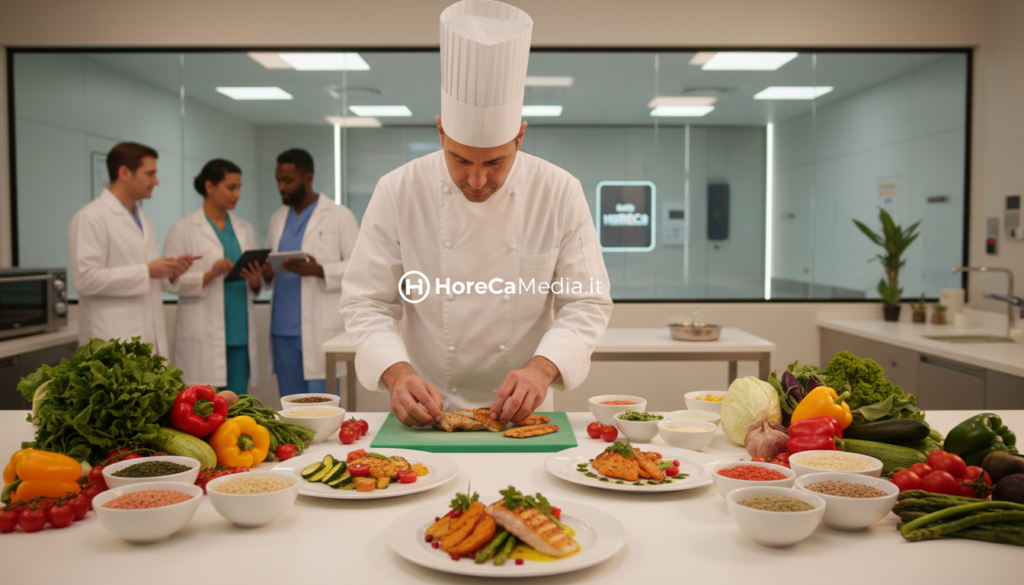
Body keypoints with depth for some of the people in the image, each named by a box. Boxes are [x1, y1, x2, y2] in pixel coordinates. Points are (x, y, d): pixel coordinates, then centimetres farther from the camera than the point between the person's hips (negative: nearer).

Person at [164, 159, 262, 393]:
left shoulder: (244, 229, 16)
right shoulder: (182, 229, 1)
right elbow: (172, 281, -6)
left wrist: (255, 281, -7)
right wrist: (210, 275, -20)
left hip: (240, 333, 5)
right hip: (203, 339, -4)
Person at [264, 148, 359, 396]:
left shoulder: (339, 216, -1)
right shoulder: (278, 218, 17)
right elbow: (270, 263, 23)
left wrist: (319, 271, -22)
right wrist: (266, 274, -1)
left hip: (321, 330, -5)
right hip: (282, 329, 6)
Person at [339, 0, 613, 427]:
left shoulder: (560, 193, -6)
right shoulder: (398, 192, -8)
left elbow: (586, 301, -3)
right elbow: (366, 302, -5)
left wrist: (541, 368, -21)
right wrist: (397, 373, -22)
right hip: (428, 413, 2)